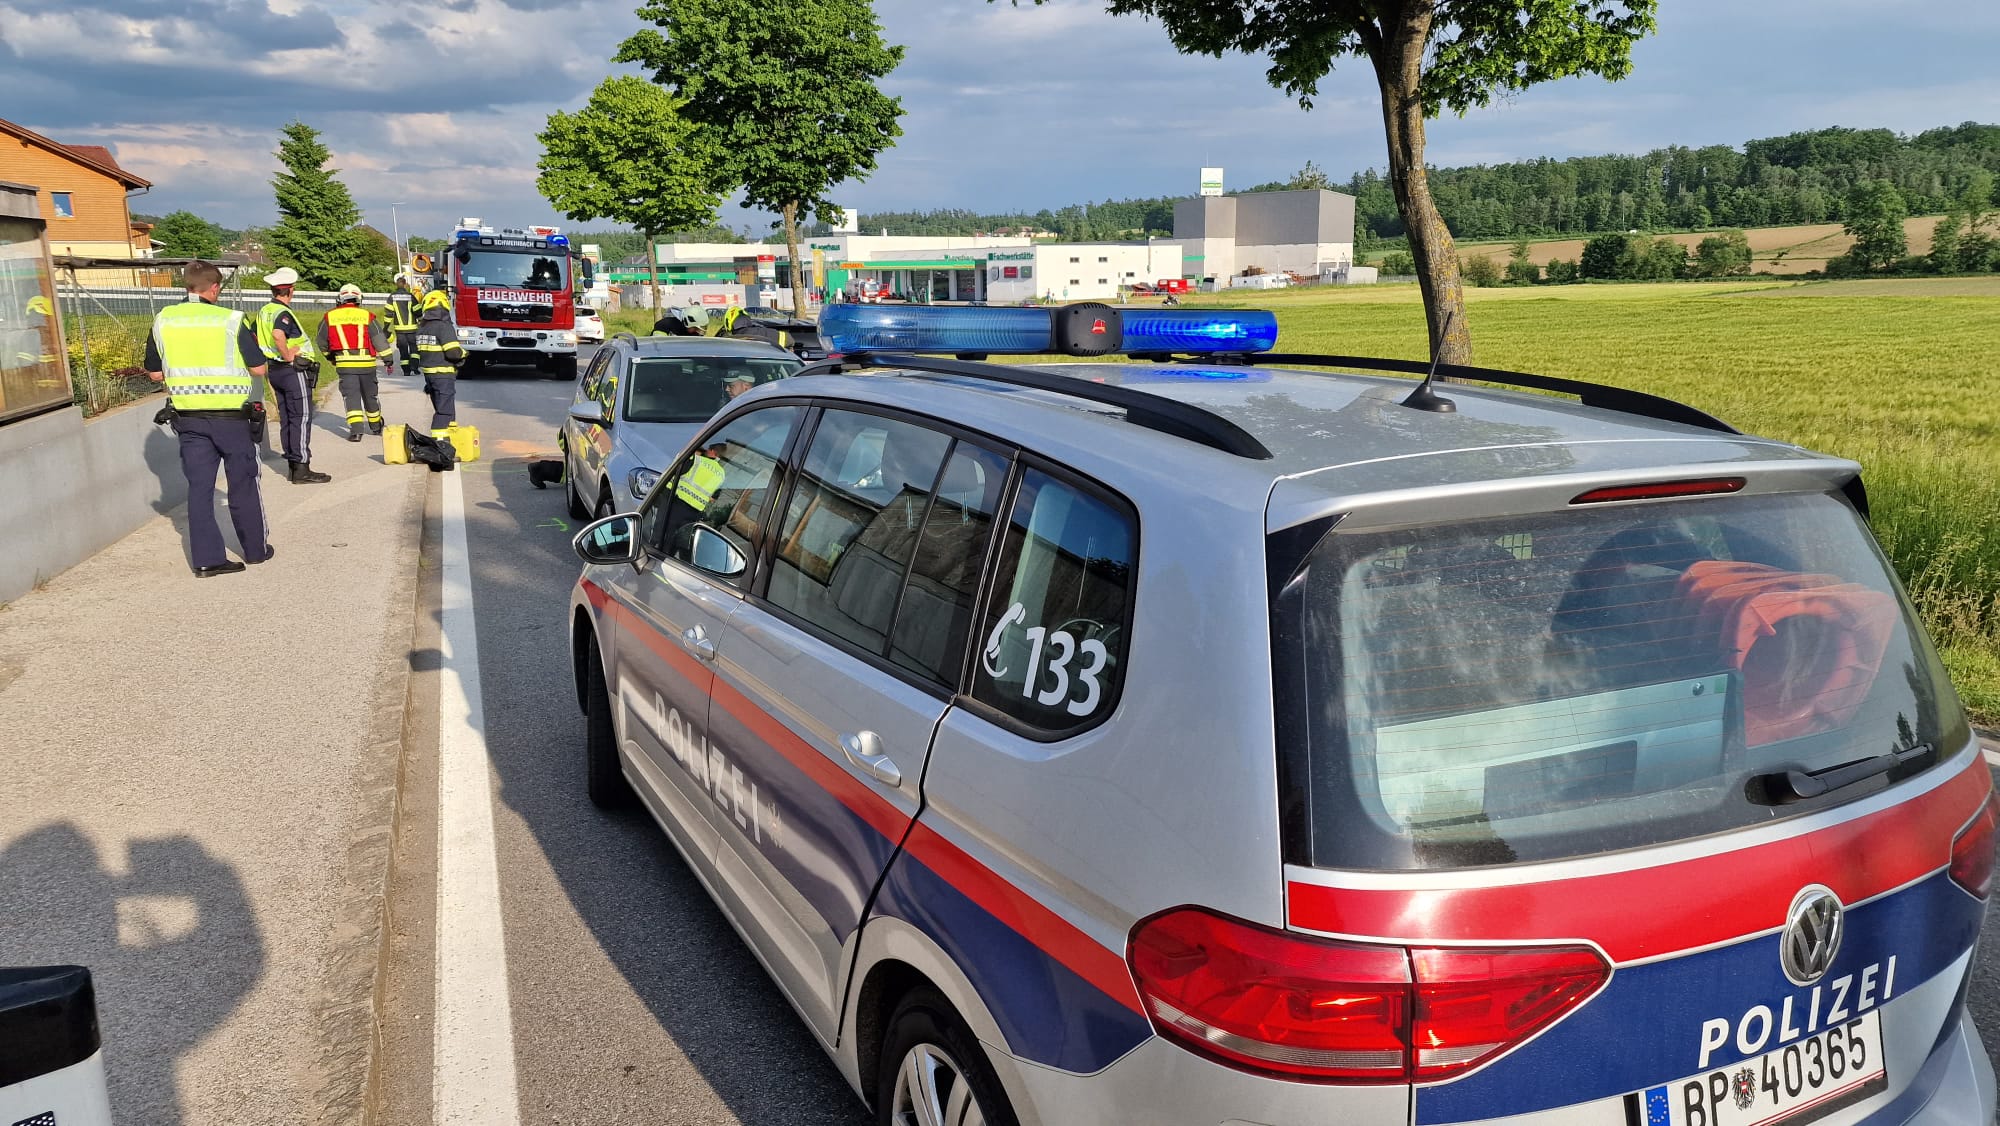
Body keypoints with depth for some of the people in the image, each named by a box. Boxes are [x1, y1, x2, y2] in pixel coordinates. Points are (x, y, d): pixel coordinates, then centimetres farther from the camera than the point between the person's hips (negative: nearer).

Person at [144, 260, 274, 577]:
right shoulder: (231, 320, -11)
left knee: (199, 486, 7)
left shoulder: (163, 320, 1)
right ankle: (256, 549, 22)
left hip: (188, 418, 3)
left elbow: (155, 373, 9)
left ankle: (207, 559, 5)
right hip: (231, 417, -3)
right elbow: (258, 368, -7)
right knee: (243, 485, 11)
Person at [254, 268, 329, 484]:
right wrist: (287, 355, -24)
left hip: (275, 369, 9)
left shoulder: (264, 311, 11)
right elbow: (278, 334, -36)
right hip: (294, 371, -9)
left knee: (286, 418, 14)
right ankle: (301, 468, -7)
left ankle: (292, 464, 19)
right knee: (301, 418, -6)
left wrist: (268, 354, 18)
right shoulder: (283, 313, -18)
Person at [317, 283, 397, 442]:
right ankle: (375, 426, 32)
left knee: (351, 396, 1)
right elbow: (380, 340, 0)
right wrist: (389, 360, 8)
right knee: (370, 395, 16)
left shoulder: (330, 317, 4)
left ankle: (355, 430, -12)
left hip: (344, 364, -1)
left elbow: (322, 343, 14)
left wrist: (330, 357, 31)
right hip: (366, 363, 1)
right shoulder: (367, 316, 0)